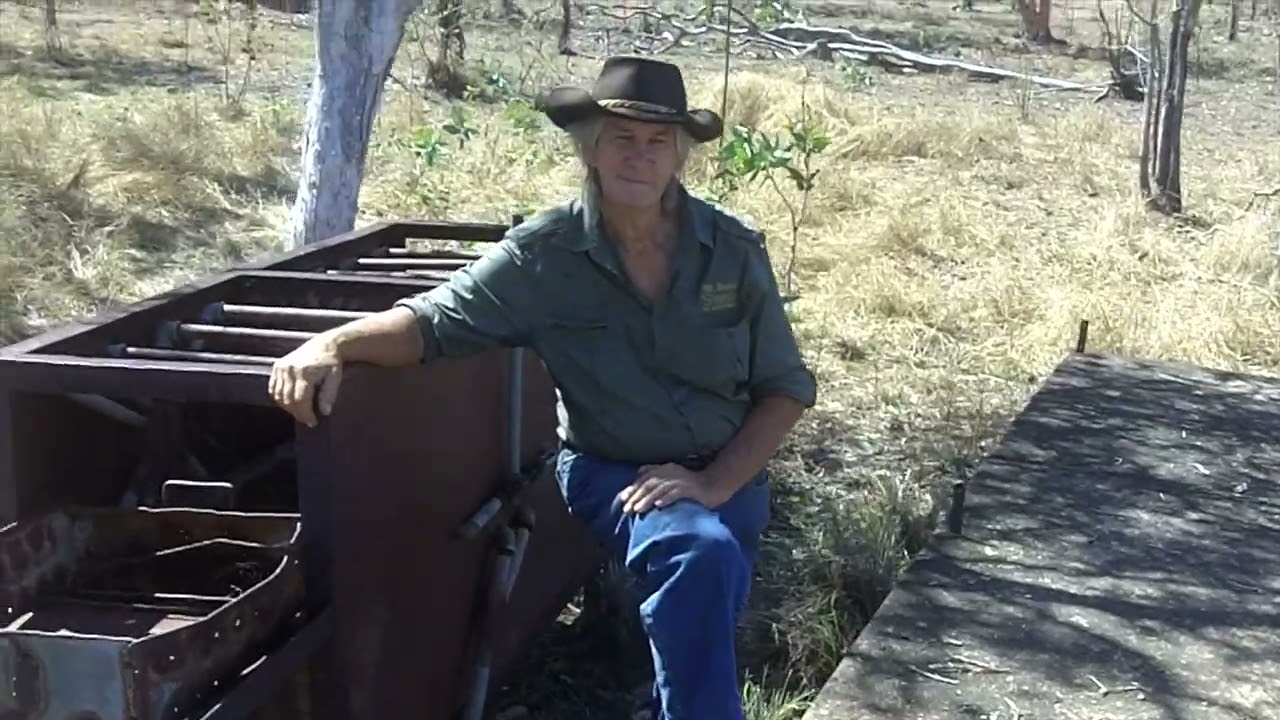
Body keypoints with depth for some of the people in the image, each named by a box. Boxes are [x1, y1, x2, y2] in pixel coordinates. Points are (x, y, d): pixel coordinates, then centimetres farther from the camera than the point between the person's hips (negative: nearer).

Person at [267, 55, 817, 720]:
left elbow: (786, 387, -1)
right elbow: (435, 320, -12)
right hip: (609, 472, -3)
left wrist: (713, 483, -14)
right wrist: (332, 344, -33)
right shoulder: (543, 254, -10)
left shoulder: (736, 250, -5)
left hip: (729, 480, 3)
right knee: (699, 554, -32)